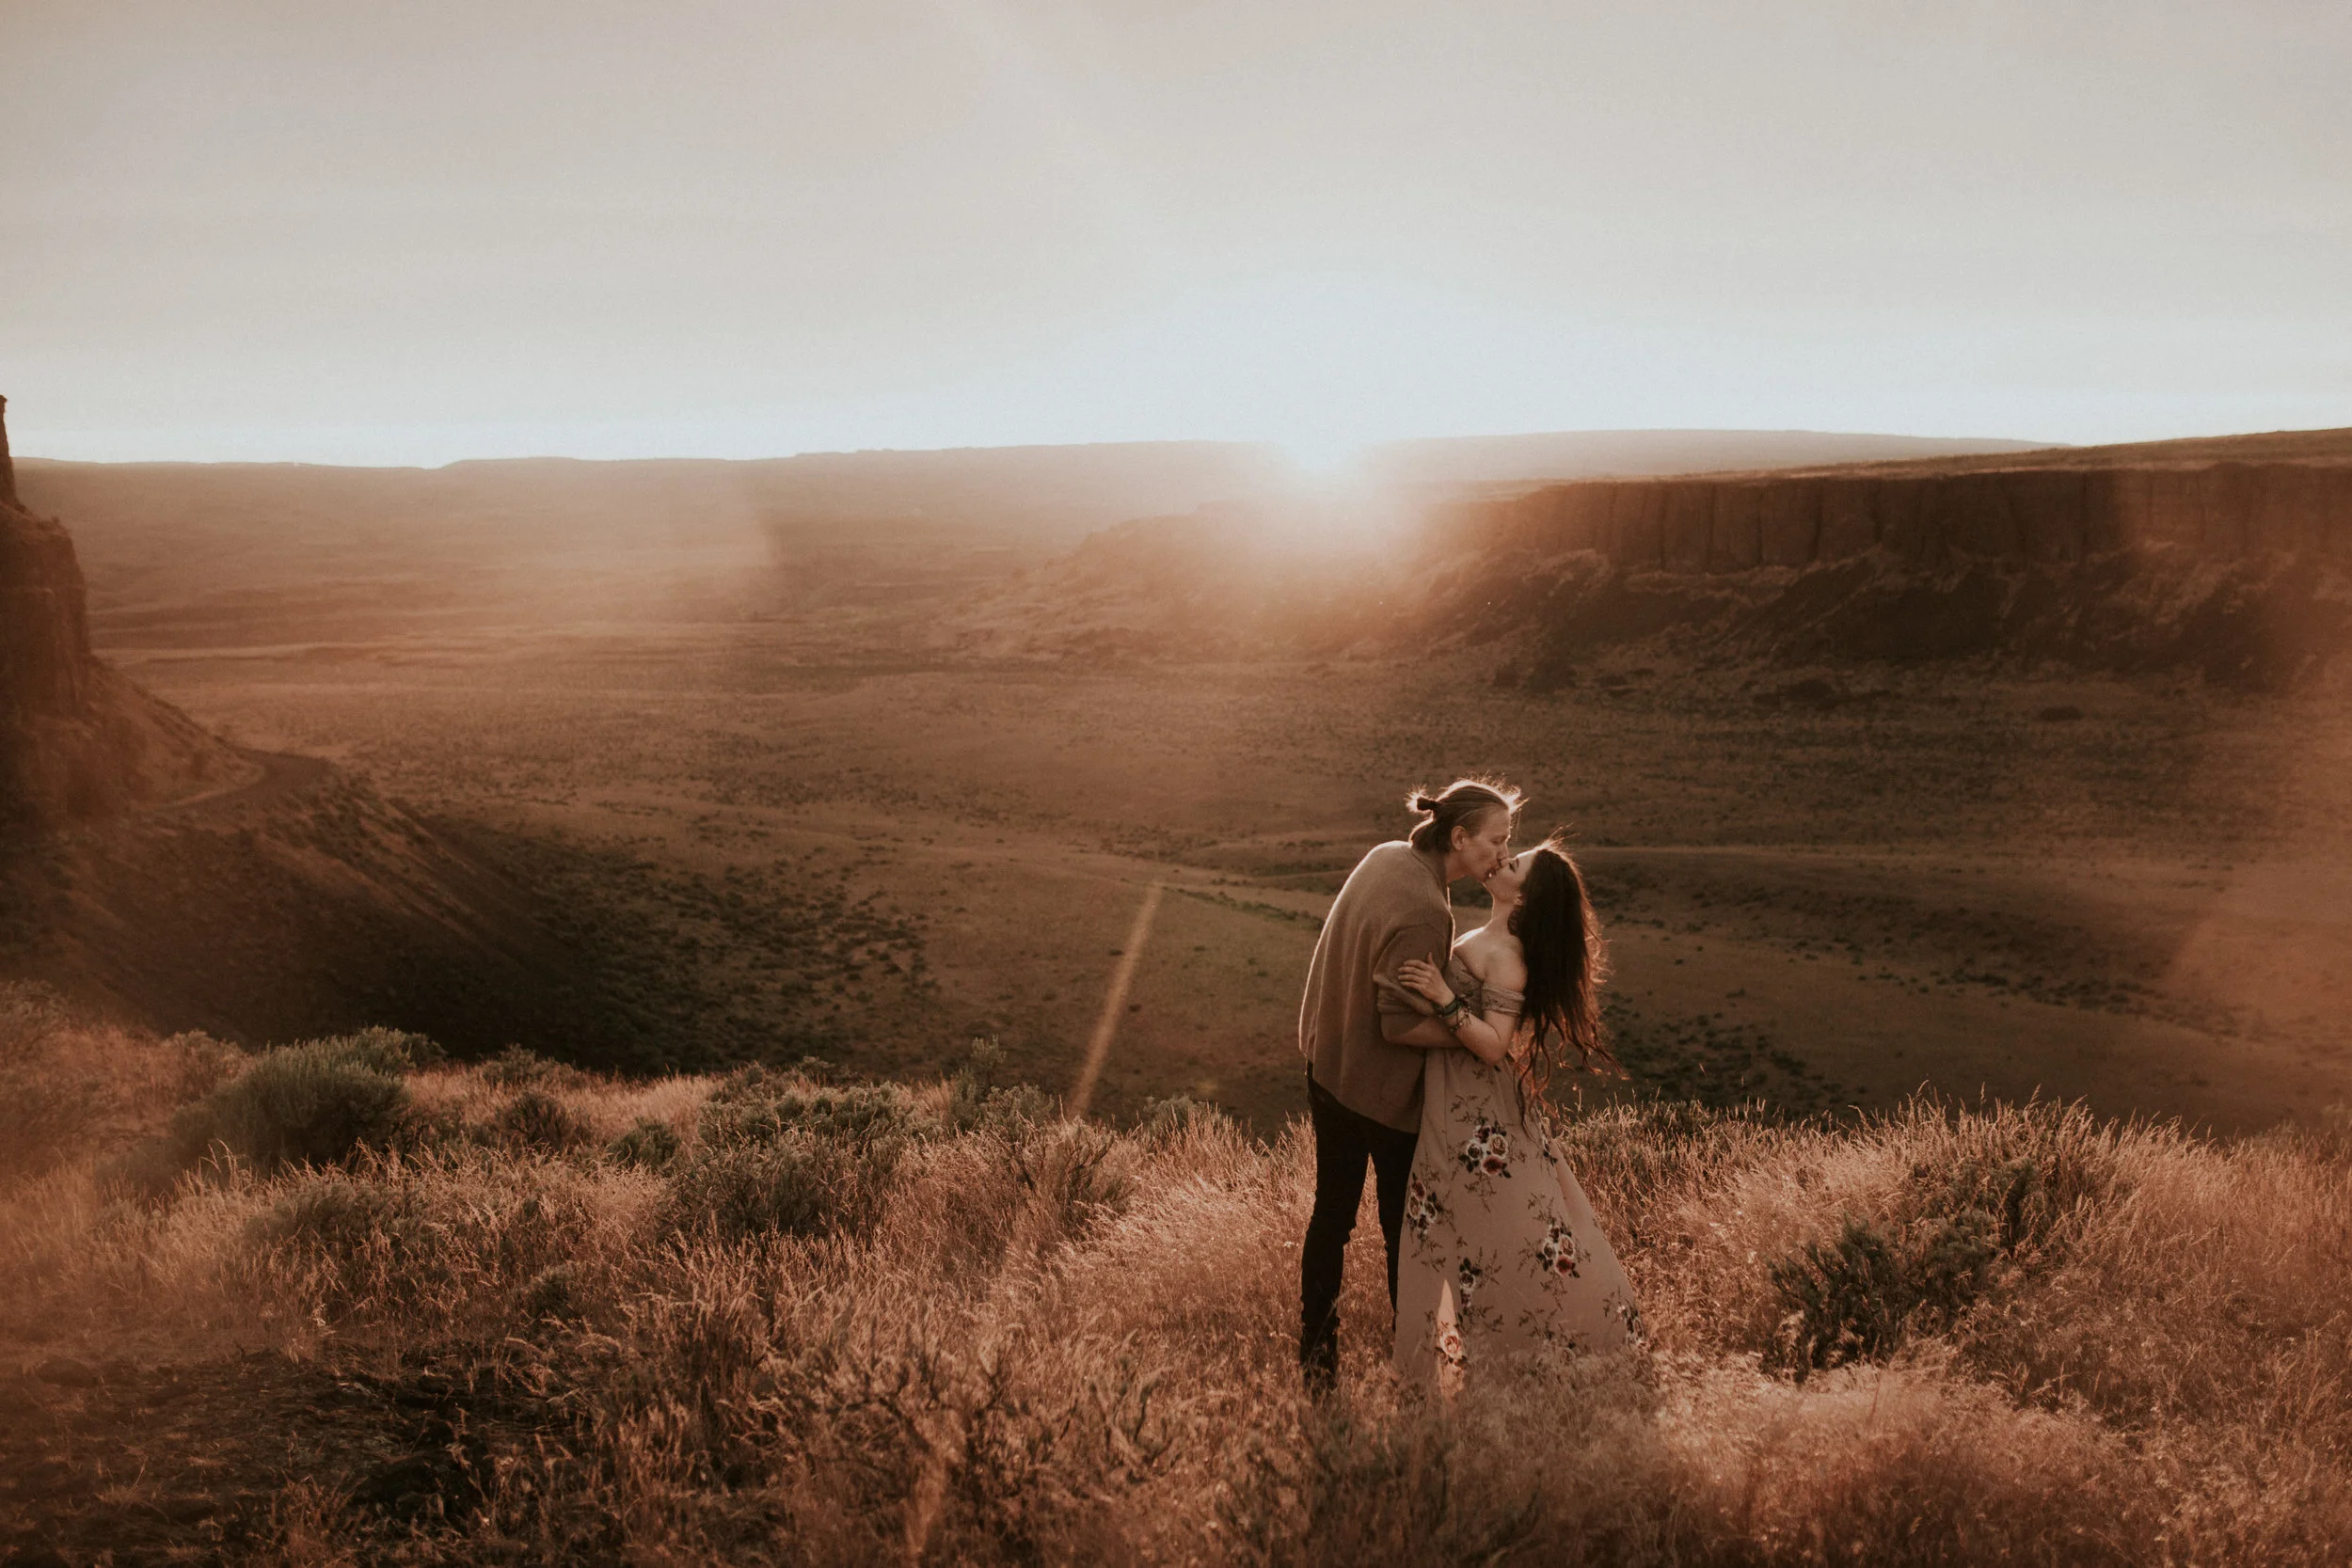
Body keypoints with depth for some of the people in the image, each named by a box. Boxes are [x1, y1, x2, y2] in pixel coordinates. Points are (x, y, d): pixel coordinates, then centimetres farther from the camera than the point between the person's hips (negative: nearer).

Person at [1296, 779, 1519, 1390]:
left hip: (1329, 1064, 8)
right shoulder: (1424, 912, -29)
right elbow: (1402, 1024, -27)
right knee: (1404, 1224, 11)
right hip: (1384, 1090, -8)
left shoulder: (1385, 856, -2)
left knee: (1332, 1210, 19)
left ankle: (1314, 1352, 32)